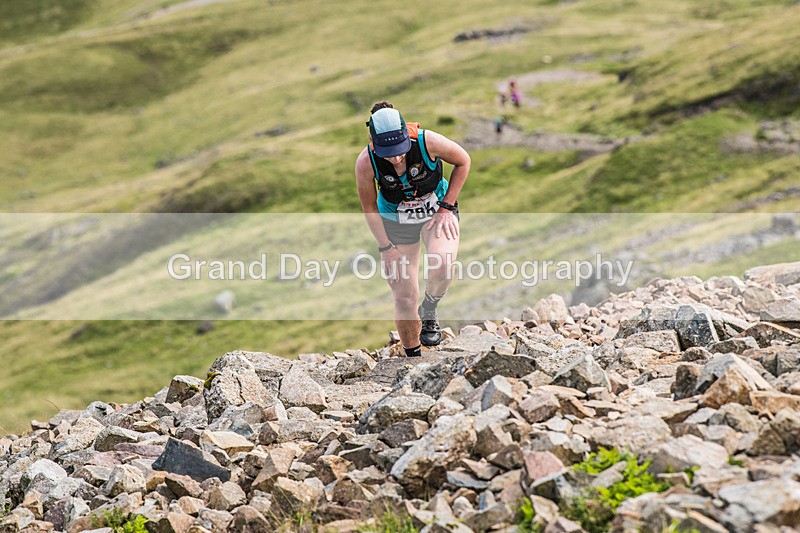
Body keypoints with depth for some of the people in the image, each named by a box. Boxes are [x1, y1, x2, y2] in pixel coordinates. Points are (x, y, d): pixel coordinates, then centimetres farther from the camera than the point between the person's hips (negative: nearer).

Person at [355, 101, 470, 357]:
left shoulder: (428, 141, -31)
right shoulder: (365, 163, -28)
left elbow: (463, 161, -10)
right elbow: (369, 208, -10)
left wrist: (446, 207, -13)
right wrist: (387, 248, -10)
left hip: (437, 209, 0)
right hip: (395, 219, 1)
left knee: (442, 265, -31)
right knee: (404, 299, 0)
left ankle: (429, 310, 1)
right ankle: (413, 355, 23)